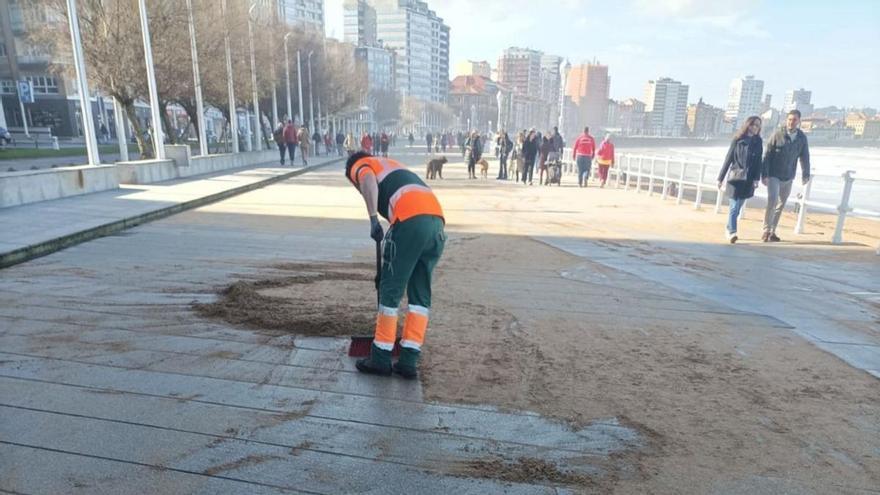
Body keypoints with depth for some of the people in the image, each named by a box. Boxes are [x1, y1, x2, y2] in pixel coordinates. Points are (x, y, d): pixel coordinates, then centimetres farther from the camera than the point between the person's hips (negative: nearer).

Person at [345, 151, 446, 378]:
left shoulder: (360, 166, 20)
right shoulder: (391, 166, 41)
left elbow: (369, 182, -7)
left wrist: (373, 219, -8)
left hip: (411, 221, -7)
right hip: (437, 221, 7)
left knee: (390, 291, 5)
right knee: (421, 294, 12)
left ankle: (381, 359, 14)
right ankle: (409, 361, 14)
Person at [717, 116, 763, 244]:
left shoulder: (758, 142, 7)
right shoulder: (738, 140, -1)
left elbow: (758, 161, 5)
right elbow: (728, 158, 0)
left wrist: (756, 179, -6)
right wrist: (721, 178, 0)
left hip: (748, 180, 3)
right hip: (735, 177, -3)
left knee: (738, 207, 9)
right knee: (734, 206, -9)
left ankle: (729, 230, 21)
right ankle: (732, 232, -11)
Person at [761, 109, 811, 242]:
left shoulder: (802, 137, 2)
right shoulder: (777, 135, -9)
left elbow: (805, 156, 10)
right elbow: (767, 155, -9)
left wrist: (805, 173, 5)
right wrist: (764, 174, -13)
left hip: (788, 177, 4)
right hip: (773, 176, -4)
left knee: (781, 205, 9)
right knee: (772, 202, -15)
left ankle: (772, 231, 19)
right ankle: (766, 231, -4)